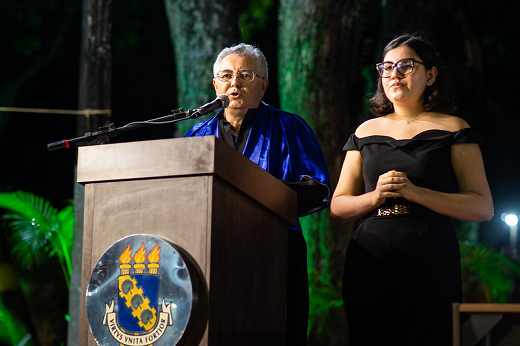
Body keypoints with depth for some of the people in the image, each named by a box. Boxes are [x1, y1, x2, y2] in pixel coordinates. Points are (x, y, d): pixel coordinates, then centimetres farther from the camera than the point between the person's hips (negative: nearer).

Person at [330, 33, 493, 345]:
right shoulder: (366, 132, 15)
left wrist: (415, 193, -14)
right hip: (369, 265, 3)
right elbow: (338, 207, 14)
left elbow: (483, 208, -3)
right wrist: (375, 197, -7)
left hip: (431, 265, -2)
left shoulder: (453, 129, 5)